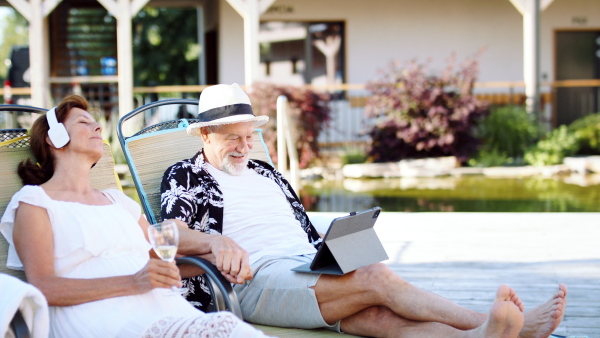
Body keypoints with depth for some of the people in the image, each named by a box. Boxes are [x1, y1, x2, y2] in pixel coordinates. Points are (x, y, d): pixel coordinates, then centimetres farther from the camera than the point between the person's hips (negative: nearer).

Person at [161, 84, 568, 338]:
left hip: (310, 272, 5)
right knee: (378, 278, -28)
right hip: (254, 283, -5)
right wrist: (218, 242, -25)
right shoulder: (185, 177, 11)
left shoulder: (266, 173, 30)